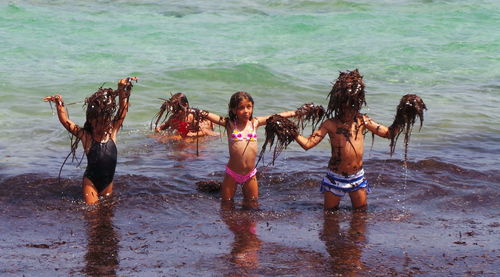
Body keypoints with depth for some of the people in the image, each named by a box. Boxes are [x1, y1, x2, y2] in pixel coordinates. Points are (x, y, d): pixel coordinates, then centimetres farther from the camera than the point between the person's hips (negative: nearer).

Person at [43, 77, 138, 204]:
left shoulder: (112, 132, -5)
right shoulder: (86, 136, -12)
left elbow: (123, 109, -11)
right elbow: (65, 121, -20)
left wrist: (122, 91, -22)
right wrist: (59, 105, -35)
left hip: (108, 182, 3)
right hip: (91, 182, -3)